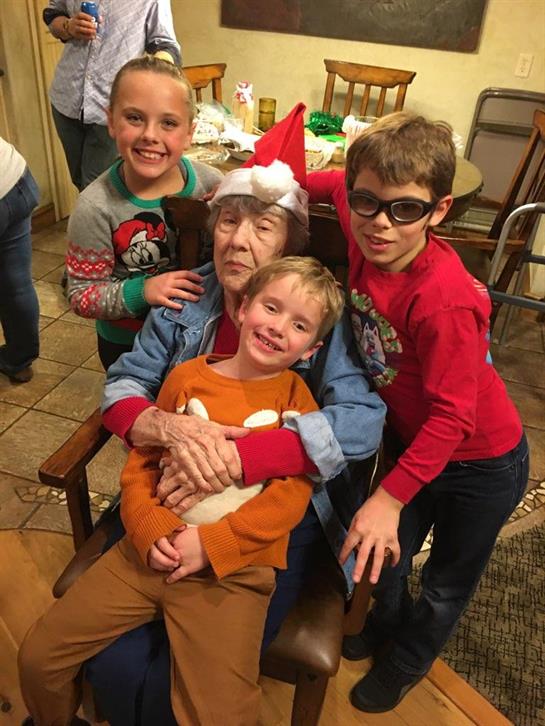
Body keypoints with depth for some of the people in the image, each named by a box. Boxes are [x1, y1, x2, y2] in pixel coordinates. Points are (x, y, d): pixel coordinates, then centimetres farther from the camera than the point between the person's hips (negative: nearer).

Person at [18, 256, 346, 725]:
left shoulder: (296, 398, -4)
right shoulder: (186, 376, 4)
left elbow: (290, 497, -11)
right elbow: (141, 461, 6)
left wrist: (208, 544, -17)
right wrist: (150, 530, -10)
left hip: (232, 569, -3)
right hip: (151, 550, 4)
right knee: (38, 656, 7)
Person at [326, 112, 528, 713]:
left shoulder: (443, 302, -36)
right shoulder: (367, 239, -15)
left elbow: (453, 416, -30)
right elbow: (334, 185, 7)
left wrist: (390, 496, -31)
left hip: (480, 465, -5)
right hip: (413, 438, 6)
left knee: (447, 583, 20)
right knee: (386, 554, 25)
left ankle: (408, 661, 51)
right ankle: (387, 619, 59)